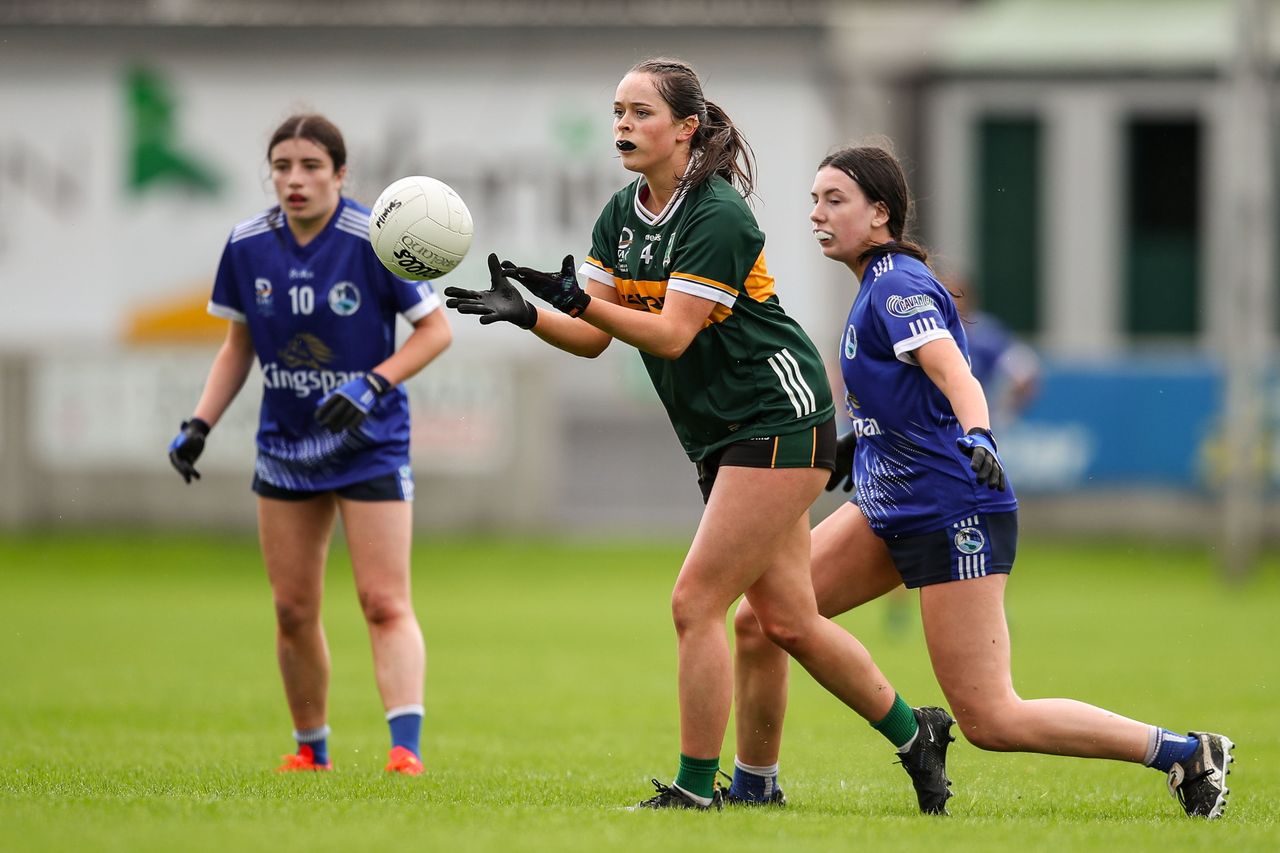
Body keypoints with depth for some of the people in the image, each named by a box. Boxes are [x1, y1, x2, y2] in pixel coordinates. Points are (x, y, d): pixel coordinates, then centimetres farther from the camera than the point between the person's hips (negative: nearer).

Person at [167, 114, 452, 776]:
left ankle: (406, 747, -23)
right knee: (293, 610, 7)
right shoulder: (247, 246, -3)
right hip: (285, 444, 4)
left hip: (370, 445, -4)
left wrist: (374, 384, -22)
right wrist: (199, 425, -1)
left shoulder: (375, 241, -15)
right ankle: (311, 750, 21)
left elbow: (436, 329, -8)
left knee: (384, 603, -13)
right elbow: (238, 346, 10)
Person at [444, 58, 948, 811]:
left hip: (778, 422, -9)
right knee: (788, 620, 11)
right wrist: (527, 312, -12)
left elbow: (671, 334, -23)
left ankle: (696, 789, -4)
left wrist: (580, 298, -33)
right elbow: (592, 337, 5)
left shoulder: (718, 217, -18)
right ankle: (912, 732, 27)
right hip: (721, 437, 9)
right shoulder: (623, 215, 8)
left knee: (696, 603, -12)